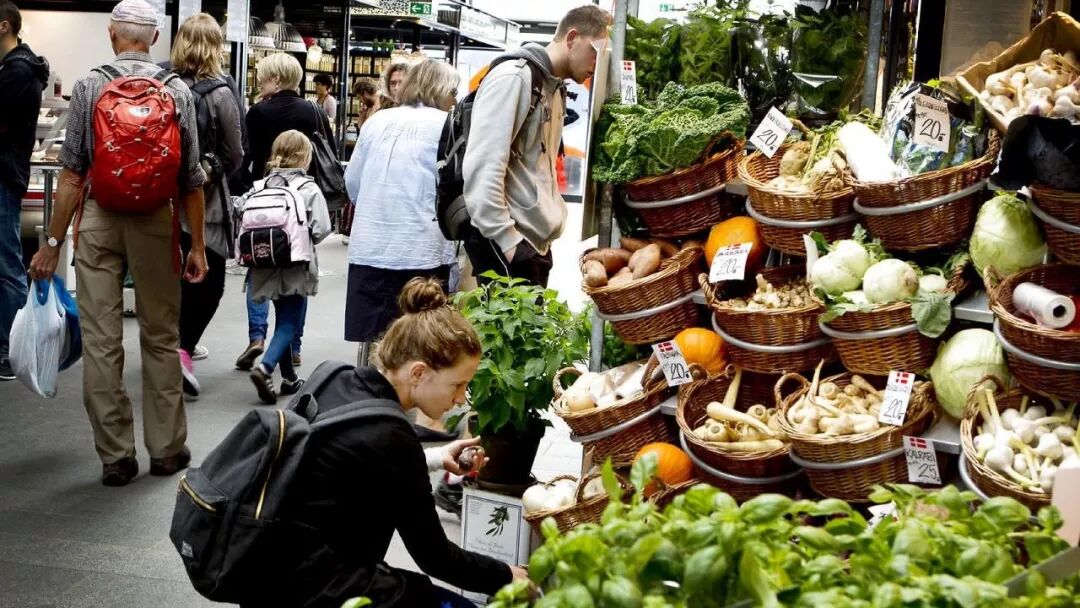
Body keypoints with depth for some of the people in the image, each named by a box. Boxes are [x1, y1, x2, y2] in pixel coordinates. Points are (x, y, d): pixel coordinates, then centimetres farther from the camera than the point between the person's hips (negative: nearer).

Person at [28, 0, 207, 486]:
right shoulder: (177, 91, 0)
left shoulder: (89, 86, -3)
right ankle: (166, 449, 19)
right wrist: (196, 245, 8)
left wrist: (52, 242, 1)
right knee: (161, 337, 12)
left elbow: (72, 173, -5)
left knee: (101, 341, 5)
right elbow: (191, 180, 0)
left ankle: (115, 456, 9)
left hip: (98, 218, -1)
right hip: (155, 220, 1)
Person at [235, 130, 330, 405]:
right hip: (296, 266, -5)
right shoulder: (309, 188, -8)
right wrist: (303, 242, 5)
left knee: (283, 318, 18)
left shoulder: (259, 186, 2)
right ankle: (265, 368, -21)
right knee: (291, 322, 0)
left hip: (267, 266, 5)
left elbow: (237, 209, -7)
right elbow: (320, 229, -14)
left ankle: (289, 377, 25)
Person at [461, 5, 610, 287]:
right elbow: (483, 167, -19)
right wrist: (507, 240, -20)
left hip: (536, 241, 9)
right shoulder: (514, 77, -11)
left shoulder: (555, 88, 17)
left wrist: (555, 219, 12)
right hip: (505, 242, -9)